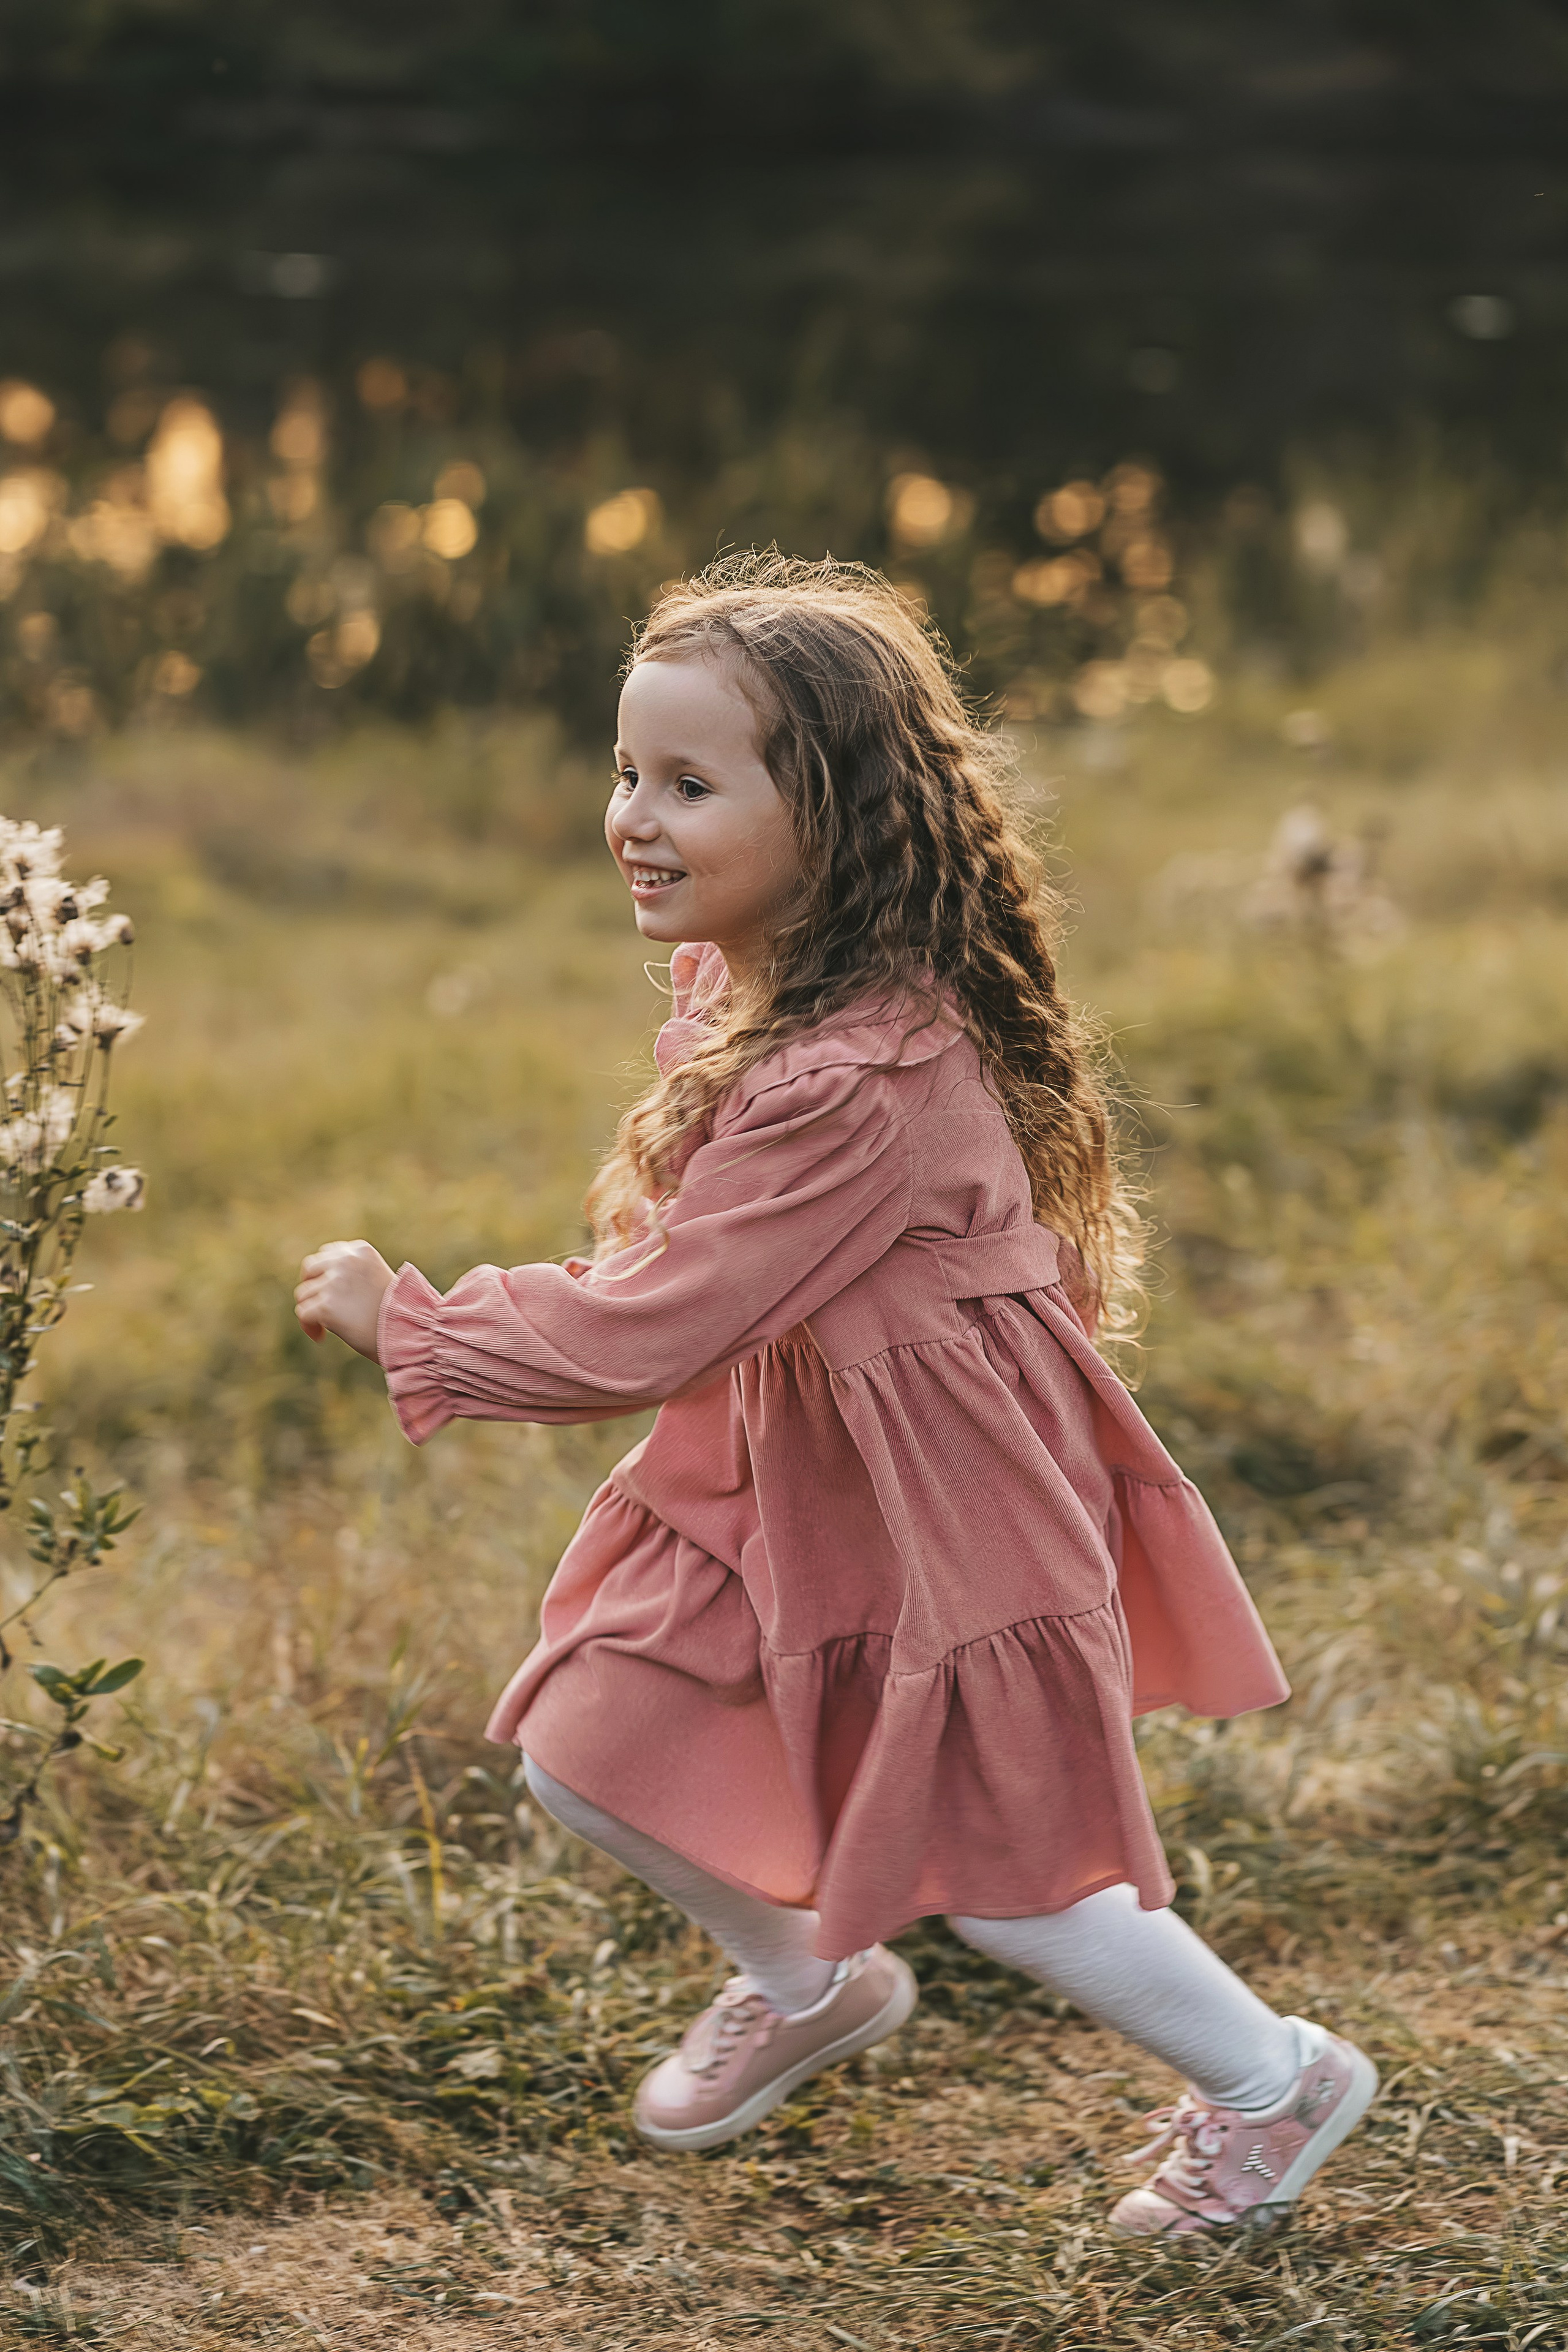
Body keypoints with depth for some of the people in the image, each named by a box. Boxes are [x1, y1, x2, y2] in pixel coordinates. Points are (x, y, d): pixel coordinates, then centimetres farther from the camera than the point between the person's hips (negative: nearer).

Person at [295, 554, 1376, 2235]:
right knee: (584, 1753, 10)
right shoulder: (735, 969, -3)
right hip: (769, 1463, 9)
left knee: (999, 1874, 6)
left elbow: (647, 1333, -29)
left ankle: (1278, 2081, 32)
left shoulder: (855, 1082, -34)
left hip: (935, 1497, -9)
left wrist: (406, 1322, -19)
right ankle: (807, 1984, 38)